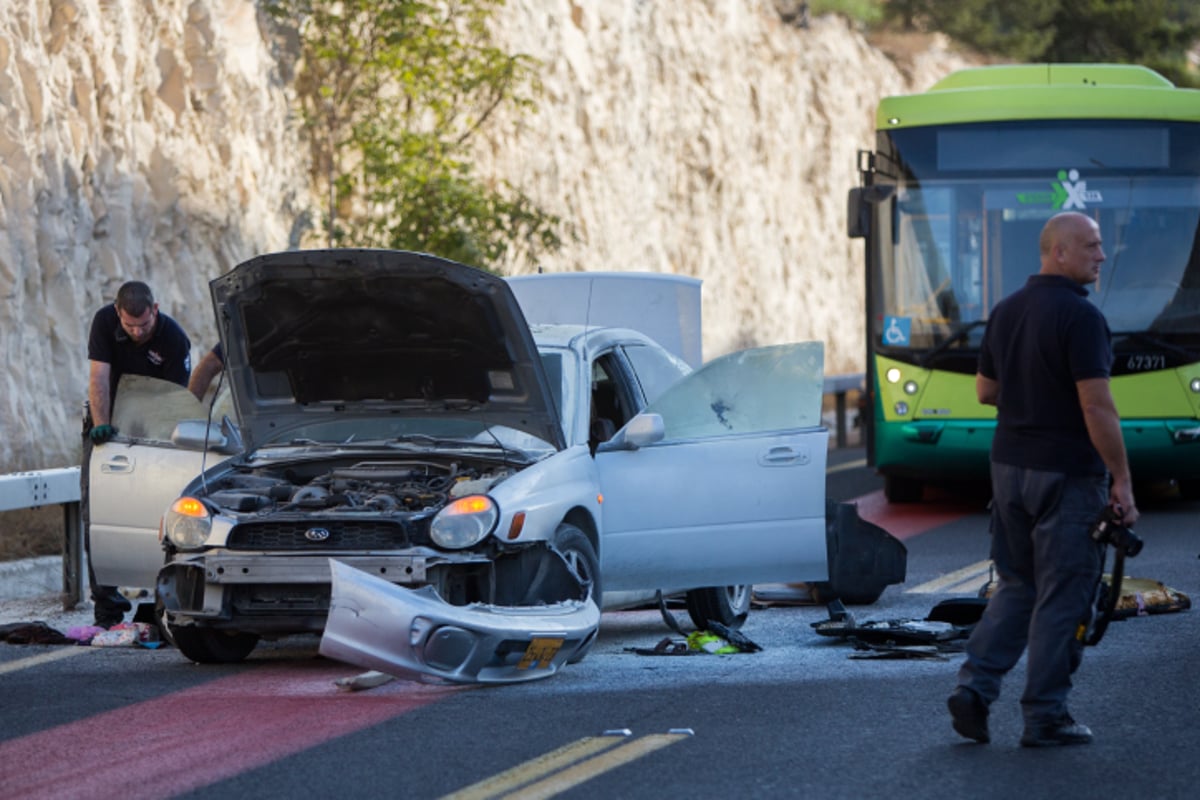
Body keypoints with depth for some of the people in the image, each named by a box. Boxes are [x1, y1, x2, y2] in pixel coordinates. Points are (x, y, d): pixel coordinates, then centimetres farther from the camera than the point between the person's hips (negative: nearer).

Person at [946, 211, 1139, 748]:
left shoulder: (1007, 311, 8)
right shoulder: (1080, 316, -17)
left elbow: (986, 391, 16)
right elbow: (1097, 407, -20)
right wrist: (1122, 481, -15)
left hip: (1010, 465, 7)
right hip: (1068, 473, -7)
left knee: (1016, 586, 16)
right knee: (1062, 597, 1)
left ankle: (975, 686, 3)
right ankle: (1044, 717, 5)